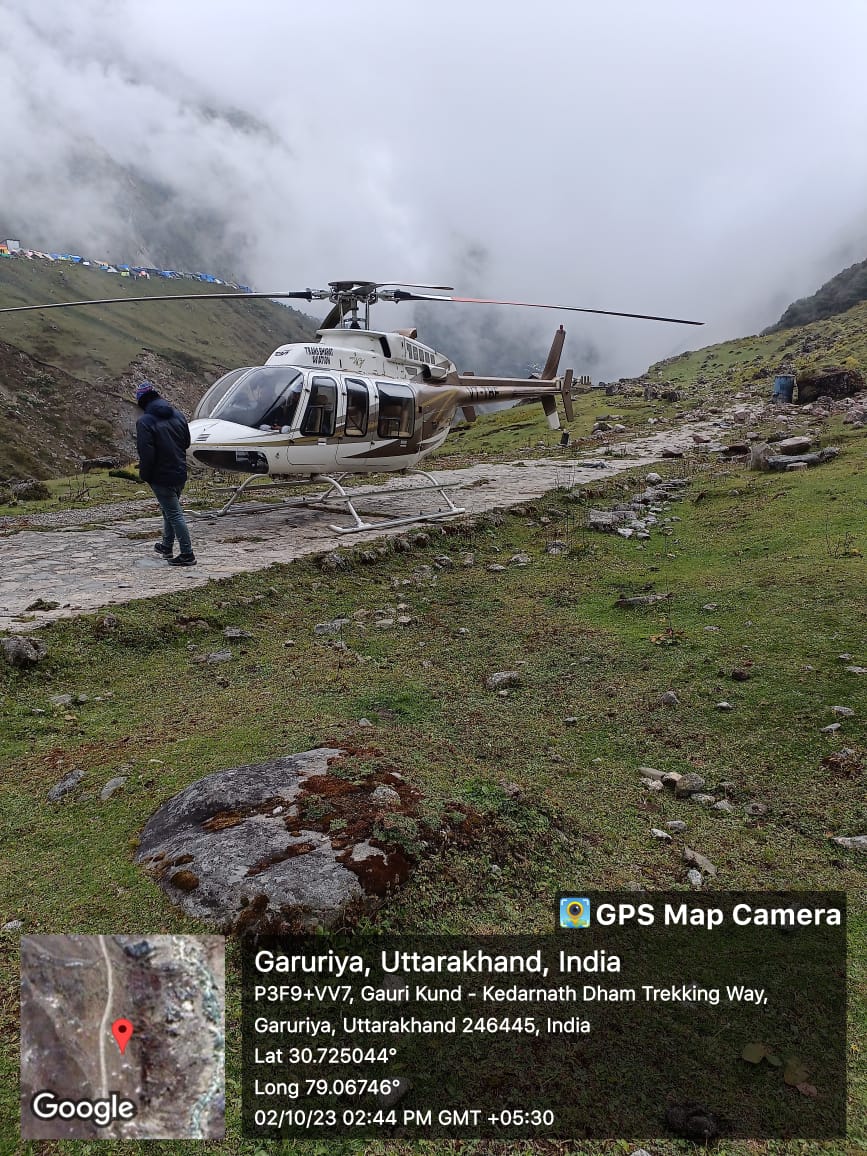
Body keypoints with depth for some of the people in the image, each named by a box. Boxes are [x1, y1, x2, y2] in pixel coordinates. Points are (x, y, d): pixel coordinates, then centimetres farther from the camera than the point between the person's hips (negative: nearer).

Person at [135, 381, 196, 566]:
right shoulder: (178, 414, 5)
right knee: (170, 510, 22)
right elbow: (187, 442, 13)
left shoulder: (145, 422, -17)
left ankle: (187, 554, -1)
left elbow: (146, 454, -19)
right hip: (180, 473, 7)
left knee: (174, 514, -3)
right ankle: (167, 546, 35)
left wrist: (145, 475, -6)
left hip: (161, 477, -7)